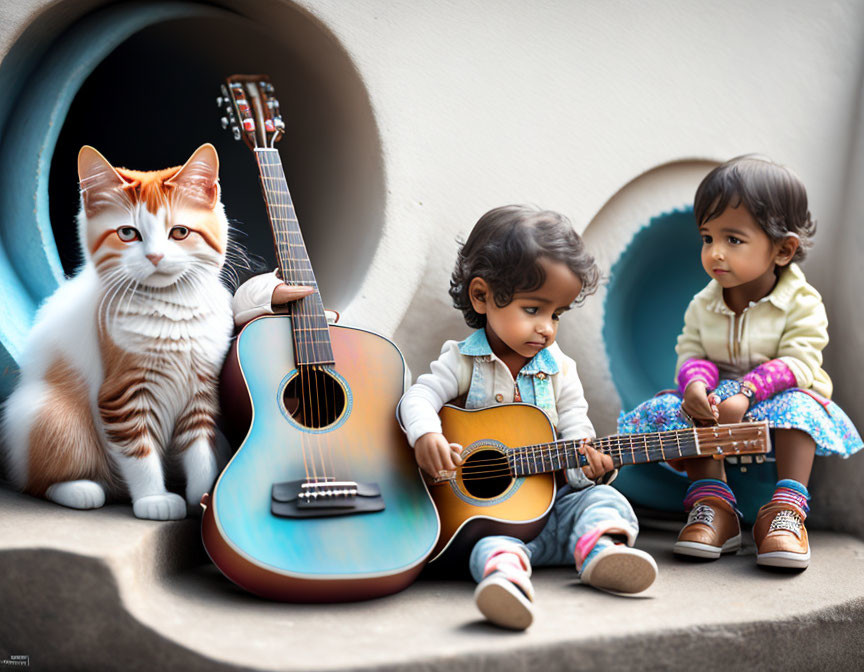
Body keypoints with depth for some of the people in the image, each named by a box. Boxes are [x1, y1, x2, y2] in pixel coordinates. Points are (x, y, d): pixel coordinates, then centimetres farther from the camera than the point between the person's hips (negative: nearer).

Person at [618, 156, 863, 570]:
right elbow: (691, 354, 2)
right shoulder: (703, 306, 4)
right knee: (666, 409, -25)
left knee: (796, 404, -38)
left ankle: (786, 511, -40)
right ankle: (713, 505, -30)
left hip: (780, 399, -3)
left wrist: (747, 394, -33)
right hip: (718, 400, 3)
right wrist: (695, 384, -24)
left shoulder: (802, 303, -9)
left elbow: (798, 363, -18)